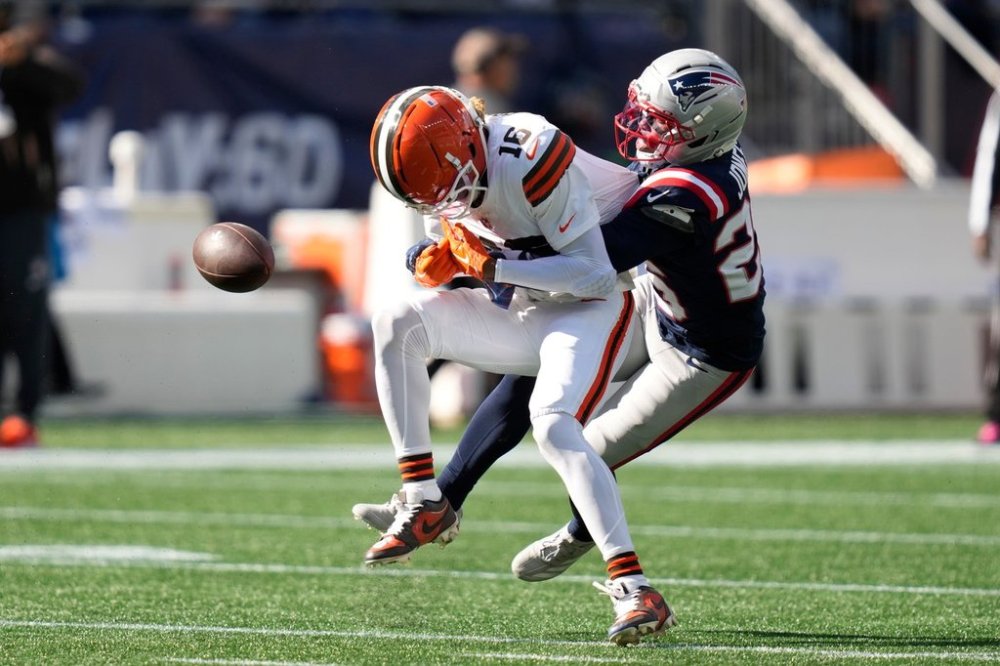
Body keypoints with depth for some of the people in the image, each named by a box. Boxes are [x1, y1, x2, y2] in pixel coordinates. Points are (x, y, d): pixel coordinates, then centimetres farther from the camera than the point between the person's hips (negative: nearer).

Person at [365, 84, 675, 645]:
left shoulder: (528, 162, -29)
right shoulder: (448, 163, -4)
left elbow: (596, 275, -27)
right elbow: (454, 233, 13)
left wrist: (493, 267, -30)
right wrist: (438, 260, -11)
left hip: (588, 310, -8)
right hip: (520, 314, 8)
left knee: (553, 426, -30)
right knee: (397, 325, -6)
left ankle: (637, 592, -34)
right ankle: (424, 505, -3)